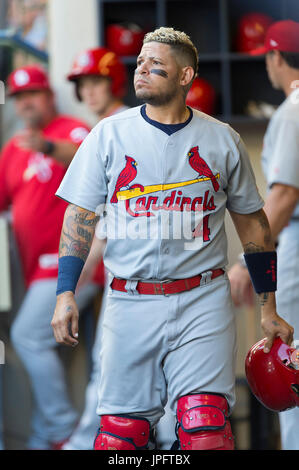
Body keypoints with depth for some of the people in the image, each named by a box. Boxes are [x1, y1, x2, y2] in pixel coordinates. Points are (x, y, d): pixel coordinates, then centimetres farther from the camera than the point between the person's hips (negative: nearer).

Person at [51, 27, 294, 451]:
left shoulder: (222, 140, 7)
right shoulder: (110, 134, 6)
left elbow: (252, 223, 14)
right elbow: (80, 216, 7)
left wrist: (269, 308, 13)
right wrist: (65, 294, -2)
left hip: (203, 303, -1)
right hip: (131, 303, 1)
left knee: (205, 426, -15)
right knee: (120, 431, -1)